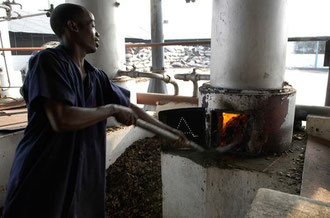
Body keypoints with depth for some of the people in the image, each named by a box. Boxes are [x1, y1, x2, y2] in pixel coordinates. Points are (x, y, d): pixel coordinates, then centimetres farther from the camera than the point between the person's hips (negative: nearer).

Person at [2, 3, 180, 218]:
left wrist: (169, 131, 15)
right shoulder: (48, 60, -14)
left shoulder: (97, 77, 6)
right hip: (42, 181, -6)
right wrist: (112, 109, -14)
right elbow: (61, 120, -26)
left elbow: (130, 109, 12)